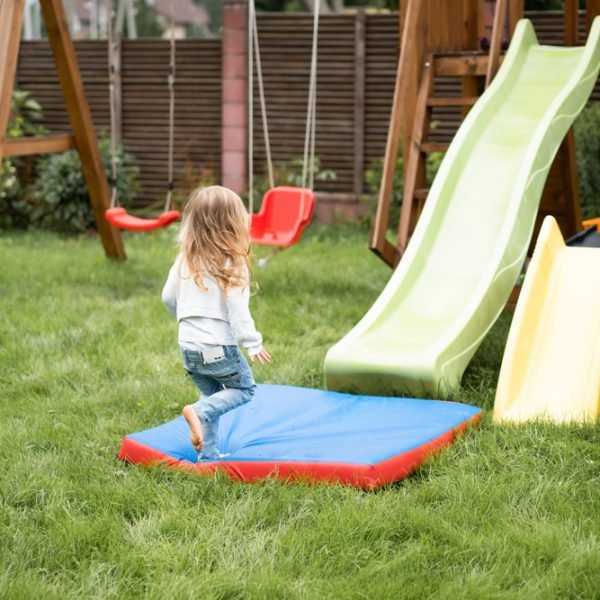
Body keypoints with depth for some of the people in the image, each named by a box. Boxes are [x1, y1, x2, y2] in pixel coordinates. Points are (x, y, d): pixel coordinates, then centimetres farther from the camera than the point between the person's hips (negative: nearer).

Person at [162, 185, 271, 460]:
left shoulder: (186, 259, 4)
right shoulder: (231, 263, -15)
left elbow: (168, 297, 11)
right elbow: (237, 308, -18)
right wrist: (252, 344, -11)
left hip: (188, 345, 6)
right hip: (218, 347, -6)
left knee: (213, 395, 21)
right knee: (244, 389, 13)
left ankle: (208, 455, 19)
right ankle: (199, 412, -10)